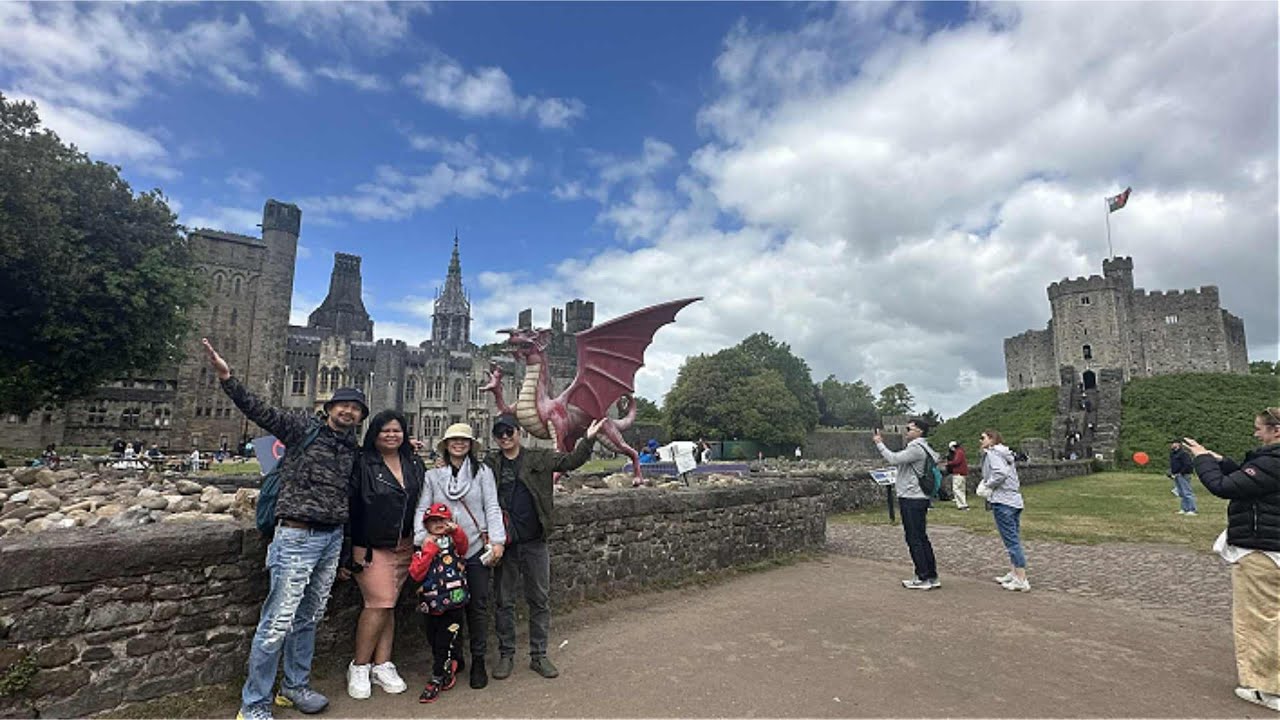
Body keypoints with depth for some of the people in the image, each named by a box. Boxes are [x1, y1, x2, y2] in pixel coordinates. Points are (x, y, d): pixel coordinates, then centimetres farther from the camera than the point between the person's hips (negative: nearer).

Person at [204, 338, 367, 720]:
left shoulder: (353, 449, 9)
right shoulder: (303, 428, -6)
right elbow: (260, 411, -15)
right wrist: (227, 378, -29)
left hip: (334, 539, 6)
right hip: (298, 537, -6)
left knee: (308, 617, 18)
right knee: (278, 622, -1)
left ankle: (295, 687, 34)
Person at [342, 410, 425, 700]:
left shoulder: (415, 464, 7)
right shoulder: (362, 464, -9)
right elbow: (347, 508, -10)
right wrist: (347, 554, -12)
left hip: (404, 546, 5)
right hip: (371, 546, -5)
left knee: (388, 605, 11)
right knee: (379, 604, -8)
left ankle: (382, 665, 20)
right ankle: (359, 667, 11)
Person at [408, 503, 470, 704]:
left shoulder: (454, 541, 2)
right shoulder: (424, 547, 6)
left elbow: (463, 546, -21)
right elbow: (416, 574, -7)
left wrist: (455, 530, -37)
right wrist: (429, 549, -13)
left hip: (454, 603, -4)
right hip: (433, 605, 4)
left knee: (443, 642, -2)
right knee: (433, 640, 17)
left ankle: (437, 680, 15)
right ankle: (448, 670, 40)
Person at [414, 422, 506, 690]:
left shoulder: (482, 472, 2)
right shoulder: (433, 475, 7)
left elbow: (492, 508, -1)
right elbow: (421, 509, 5)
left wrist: (497, 541, -9)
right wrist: (422, 537, -9)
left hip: (477, 548, -1)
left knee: (478, 606, 5)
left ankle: (479, 661, 21)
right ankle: (454, 658, 28)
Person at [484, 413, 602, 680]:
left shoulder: (538, 458, 2)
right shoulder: (489, 463, 2)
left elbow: (570, 461, -4)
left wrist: (588, 440, -16)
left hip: (534, 541, 0)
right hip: (504, 542, 0)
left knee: (539, 600, 9)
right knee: (504, 601, 11)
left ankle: (539, 655, 24)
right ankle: (506, 655, 27)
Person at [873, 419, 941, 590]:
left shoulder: (916, 448, -16)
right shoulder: (922, 448, 17)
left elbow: (893, 459, -23)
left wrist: (879, 443, -15)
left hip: (912, 500, -10)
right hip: (917, 498, 10)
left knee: (914, 539, -3)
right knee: (921, 538, 14)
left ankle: (923, 578, 3)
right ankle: (932, 577, 20)